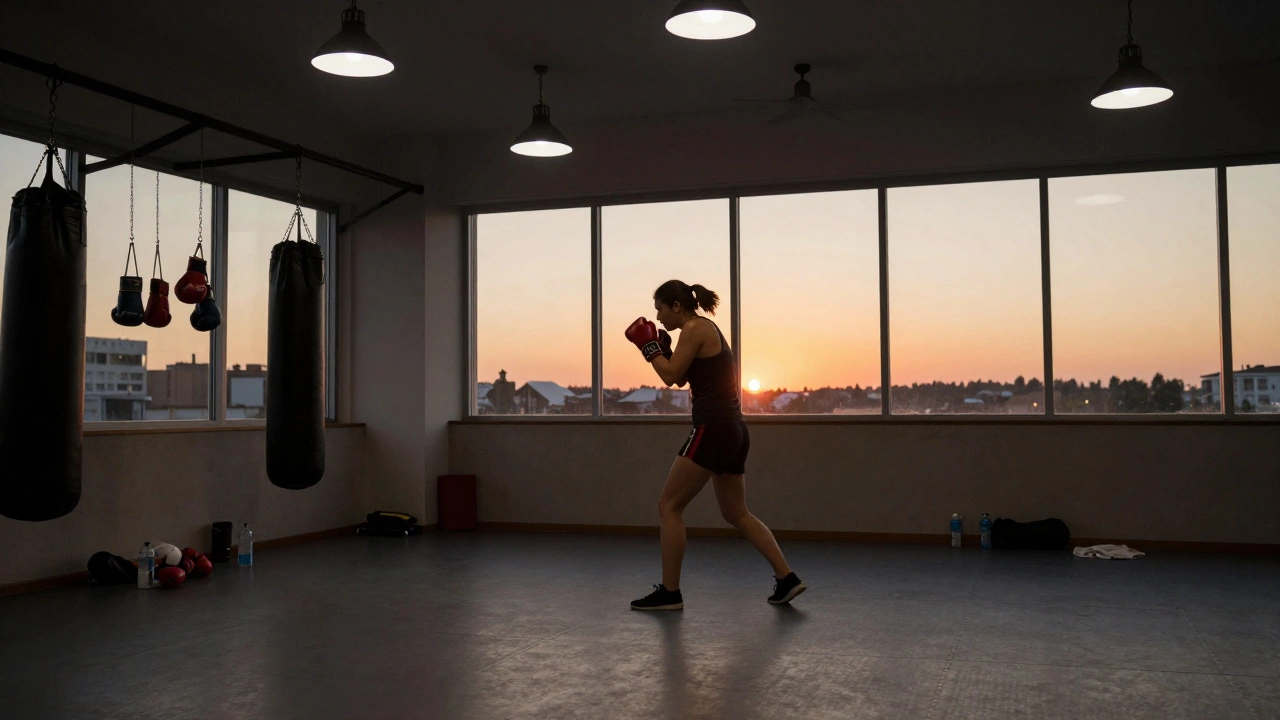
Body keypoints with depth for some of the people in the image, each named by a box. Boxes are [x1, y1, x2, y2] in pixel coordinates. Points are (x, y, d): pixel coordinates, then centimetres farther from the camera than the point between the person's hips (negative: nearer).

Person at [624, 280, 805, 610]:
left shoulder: (695, 329, -8)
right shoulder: (707, 328, 20)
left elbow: (671, 376, -13)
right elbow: (681, 378, 24)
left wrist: (648, 346, 0)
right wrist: (660, 347, 14)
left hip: (713, 429, -10)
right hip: (734, 430, 10)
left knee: (669, 506, -2)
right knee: (737, 513, 16)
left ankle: (669, 592, 2)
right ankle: (786, 579, 12)